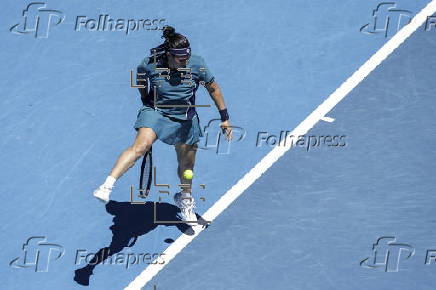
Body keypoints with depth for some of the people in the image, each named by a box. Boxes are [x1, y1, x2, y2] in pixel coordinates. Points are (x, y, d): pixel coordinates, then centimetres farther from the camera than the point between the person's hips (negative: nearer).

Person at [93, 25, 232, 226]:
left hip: (185, 119, 3)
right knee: (141, 145, -30)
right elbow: (141, 81, 6)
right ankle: (107, 185, -37)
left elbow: (213, 88, 0)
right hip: (155, 111, -3)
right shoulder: (150, 65, -18)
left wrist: (225, 117, 5)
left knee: (187, 164, 14)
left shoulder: (197, 65, -14)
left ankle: (185, 199, 43)